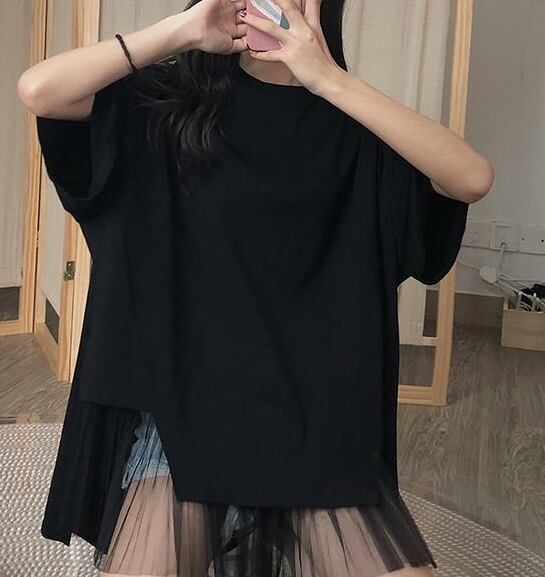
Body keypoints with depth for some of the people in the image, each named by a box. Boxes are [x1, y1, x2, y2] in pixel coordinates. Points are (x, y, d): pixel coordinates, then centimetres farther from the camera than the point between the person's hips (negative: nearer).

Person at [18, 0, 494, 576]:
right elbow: (39, 90, -12)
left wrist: (330, 79, -19)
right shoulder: (166, 105, 2)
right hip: (182, 400, 0)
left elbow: (473, 178, -14)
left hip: (319, 410, 1)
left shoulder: (351, 127, 2)